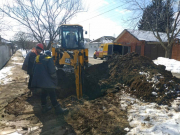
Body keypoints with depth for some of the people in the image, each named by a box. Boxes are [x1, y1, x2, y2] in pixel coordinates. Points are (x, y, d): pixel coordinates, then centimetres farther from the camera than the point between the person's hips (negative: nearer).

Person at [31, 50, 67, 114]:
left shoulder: (37, 58, 13)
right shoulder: (49, 59, -9)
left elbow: (33, 70, 18)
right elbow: (52, 71, -16)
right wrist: (55, 79, -1)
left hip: (39, 80, 8)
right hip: (47, 81, -7)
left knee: (43, 93, 22)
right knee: (52, 95, -3)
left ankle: (44, 107, 31)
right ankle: (58, 109, 3)